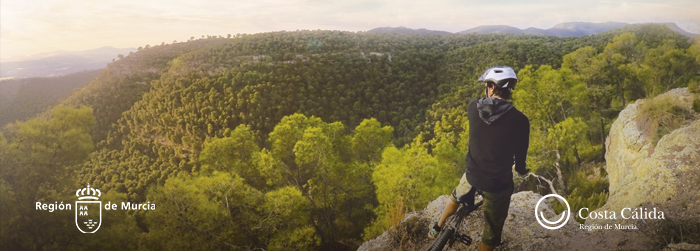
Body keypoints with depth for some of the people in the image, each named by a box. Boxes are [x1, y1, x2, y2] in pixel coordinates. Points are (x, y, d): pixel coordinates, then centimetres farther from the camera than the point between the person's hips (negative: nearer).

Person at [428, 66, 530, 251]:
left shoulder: (473, 107, -12)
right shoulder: (519, 120, -21)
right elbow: (520, 161, -10)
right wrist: (521, 169, 13)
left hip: (472, 174, 4)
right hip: (498, 182, -4)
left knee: (457, 198, 36)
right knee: (492, 229, 18)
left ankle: (436, 229, 52)